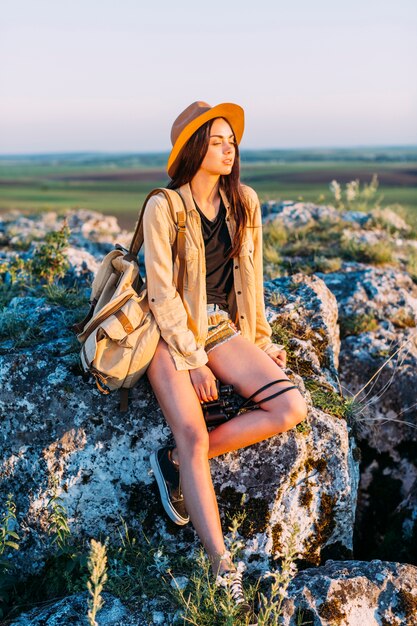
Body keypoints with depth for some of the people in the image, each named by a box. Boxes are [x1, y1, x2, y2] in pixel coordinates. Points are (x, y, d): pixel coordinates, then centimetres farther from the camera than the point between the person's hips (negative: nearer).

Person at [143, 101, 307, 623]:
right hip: (172, 334, -5)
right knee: (193, 438, -23)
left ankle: (176, 460, -9)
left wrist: (261, 339, 11)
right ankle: (224, 574, -21)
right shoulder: (163, 208, -10)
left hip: (224, 330, 5)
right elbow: (161, 293, -12)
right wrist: (193, 360, -14)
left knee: (292, 407, -15)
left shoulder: (244, 203, 6)